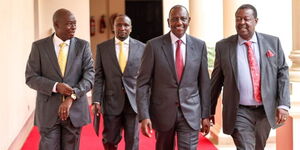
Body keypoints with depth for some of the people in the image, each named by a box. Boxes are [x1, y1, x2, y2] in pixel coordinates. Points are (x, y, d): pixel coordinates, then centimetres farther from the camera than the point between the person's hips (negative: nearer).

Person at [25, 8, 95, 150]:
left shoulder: (83, 45, 1)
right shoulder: (39, 46, 0)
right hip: (48, 111, -1)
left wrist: (71, 97, -19)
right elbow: (31, 77, -3)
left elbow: (89, 75, -6)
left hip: (75, 109, 1)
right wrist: (55, 87, -19)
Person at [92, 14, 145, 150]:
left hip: (134, 101, 0)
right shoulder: (102, 47, 3)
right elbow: (98, 76, 2)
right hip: (111, 101, 0)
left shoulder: (141, 47, 2)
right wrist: (96, 100, -6)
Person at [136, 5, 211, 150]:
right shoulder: (154, 45, -5)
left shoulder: (199, 45, 2)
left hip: (190, 113, 1)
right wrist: (144, 116, -13)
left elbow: (204, 82, 6)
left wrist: (205, 114, 6)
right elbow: (143, 82, -6)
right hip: (163, 111, 0)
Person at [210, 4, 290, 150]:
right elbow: (216, 80, 5)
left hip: (266, 110, 3)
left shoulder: (273, 42, 2)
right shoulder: (223, 46, -1)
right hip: (240, 112, -2)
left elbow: (282, 73, 2)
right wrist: (210, 110, 9)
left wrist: (283, 104, -8)